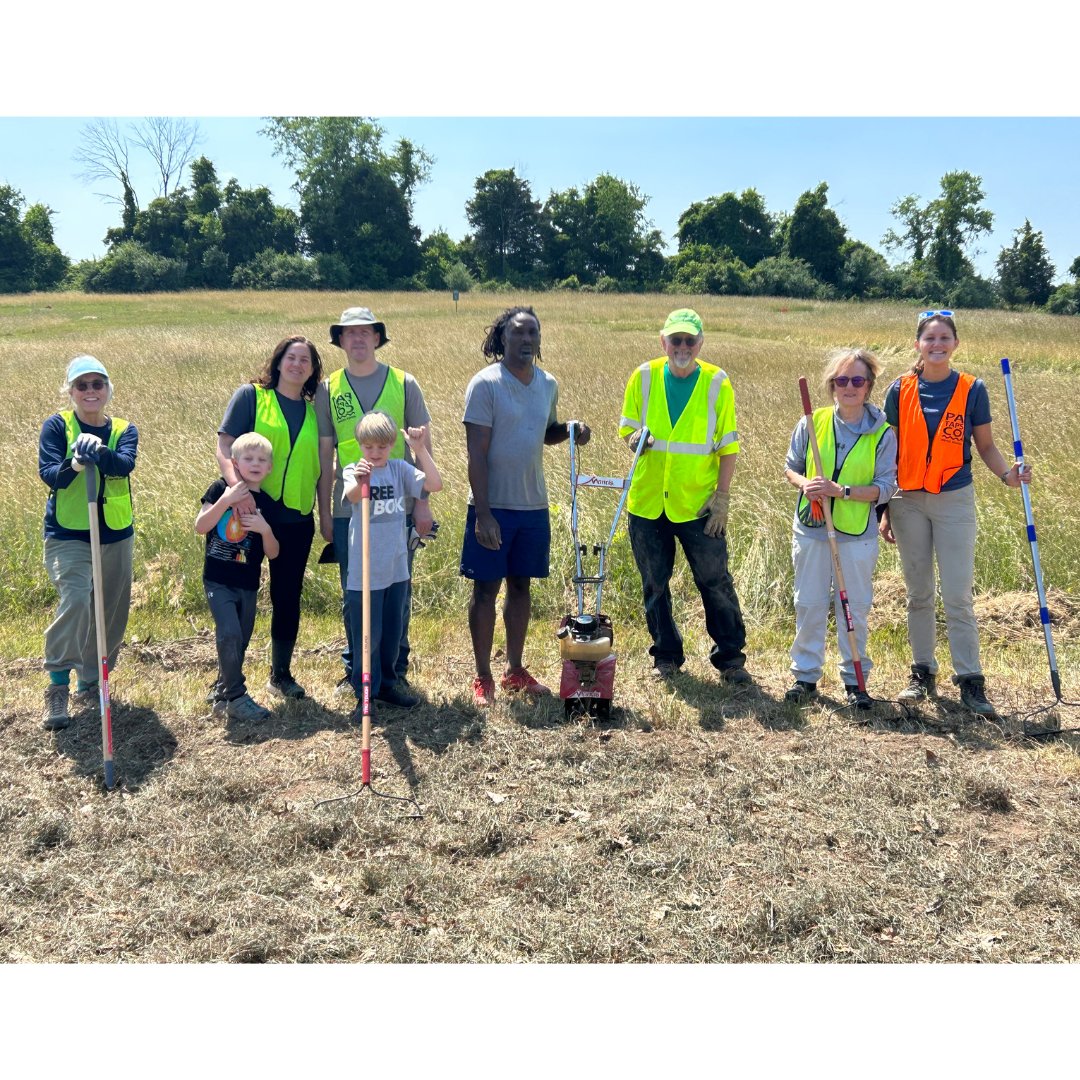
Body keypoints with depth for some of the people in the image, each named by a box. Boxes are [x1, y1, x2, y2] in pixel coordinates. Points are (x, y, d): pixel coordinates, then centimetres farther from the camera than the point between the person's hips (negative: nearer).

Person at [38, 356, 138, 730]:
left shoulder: (124, 430, 3)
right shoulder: (57, 425, -3)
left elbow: (125, 465, -18)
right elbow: (48, 473, -17)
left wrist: (99, 452, -40)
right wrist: (74, 464, -39)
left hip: (116, 536, 4)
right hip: (67, 535, -4)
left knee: (111, 615, 10)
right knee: (76, 600, -24)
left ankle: (90, 686, 30)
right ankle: (58, 686, -11)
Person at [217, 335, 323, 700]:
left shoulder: (312, 411, 11)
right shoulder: (251, 396, -2)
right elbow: (224, 447, -9)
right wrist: (237, 487, -25)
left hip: (297, 519, 4)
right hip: (252, 512, -4)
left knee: (288, 598, 11)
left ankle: (281, 675, 26)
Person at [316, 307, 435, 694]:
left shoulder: (403, 383, 3)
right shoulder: (328, 390, 6)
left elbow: (423, 445, 4)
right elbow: (324, 455, 8)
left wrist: (422, 502, -2)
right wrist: (324, 513, 6)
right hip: (348, 510, 1)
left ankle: (396, 669, 20)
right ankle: (355, 669, 21)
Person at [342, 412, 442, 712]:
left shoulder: (400, 470, 2)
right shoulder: (354, 470, -10)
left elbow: (435, 484, -9)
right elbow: (351, 497, -32)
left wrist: (420, 449, -18)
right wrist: (359, 481, -55)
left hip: (396, 568, 4)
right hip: (365, 571, -4)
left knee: (392, 632, 17)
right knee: (367, 635, 4)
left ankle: (387, 683, 33)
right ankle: (365, 693, 17)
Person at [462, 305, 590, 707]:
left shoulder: (548, 384, 7)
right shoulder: (485, 383, -11)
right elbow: (476, 452, -14)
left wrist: (570, 429, -1)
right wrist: (482, 513, -19)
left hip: (534, 506, 6)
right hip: (494, 506, -5)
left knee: (521, 585, 13)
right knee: (486, 588, 3)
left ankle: (515, 670, 25)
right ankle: (483, 677, 13)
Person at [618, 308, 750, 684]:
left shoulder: (717, 383, -3)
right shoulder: (643, 377, 1)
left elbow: (728, 445, -1)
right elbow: (627, 427, 8)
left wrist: (722, 496, -6)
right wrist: (635, 437, -16)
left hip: (698, 504, -2)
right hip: (647, 501, 2)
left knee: (715, 582, 3)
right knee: (654, 584, 12)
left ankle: (730, 657, 17)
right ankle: (666, 655, 27)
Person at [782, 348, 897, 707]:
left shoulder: (883, 434, -6)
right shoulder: (812, 423, -1)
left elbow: (885, 488, -8)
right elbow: (790, 467, 9)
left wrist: (841, 490, -20)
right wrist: (804, 483, -14)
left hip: (858, 535, -1)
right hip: (810, 529, 2)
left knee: (854, 608, 7)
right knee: (809, 604, 9)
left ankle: (854, 678, 21)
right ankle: (806, 674, 22)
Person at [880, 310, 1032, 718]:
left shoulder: (971, 389, -2)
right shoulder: (901, 390, 0)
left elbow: (985, 446, 4)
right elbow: (889, 452, 4)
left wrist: (1008, 474, -16)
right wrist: (884, 508, 1)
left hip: (955, 501, -2)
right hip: (908, 501, 2)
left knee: (957, 596, -4)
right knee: (918, 593, 11)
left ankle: (970, 682, 4)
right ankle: (922, 673, 21)